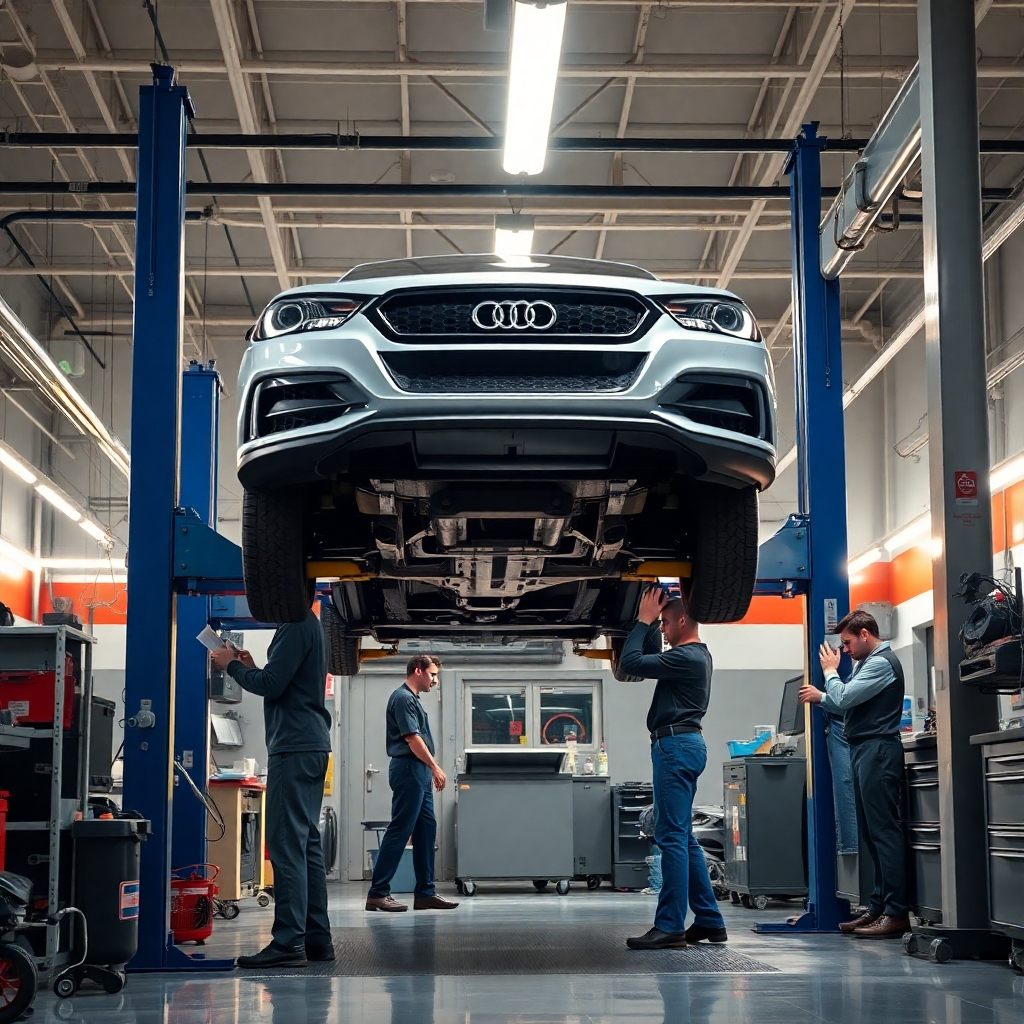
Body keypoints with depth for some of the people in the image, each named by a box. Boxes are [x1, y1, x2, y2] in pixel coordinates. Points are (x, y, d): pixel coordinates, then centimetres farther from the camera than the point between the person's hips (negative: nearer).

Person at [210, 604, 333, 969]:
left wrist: (232, 666, -2)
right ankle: (316, 937, 14)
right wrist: (249, 667, 14)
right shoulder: (308, 624, 20)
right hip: (311, 745, 11)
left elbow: (271, 685, -16)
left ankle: (289, 942, -12)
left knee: (287, 845, -11)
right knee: (307, 843, 11)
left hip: (294, 747, -11)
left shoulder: (297, 626, -12)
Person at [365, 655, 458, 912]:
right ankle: (378, 893, -8)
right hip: (408, 769, -11)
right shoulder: (403, 698, -12)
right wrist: (435, 767, -15)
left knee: (426, 830, 9)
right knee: (399, 831, -10)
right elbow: (411, 738, -18)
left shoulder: (413, 699, 20)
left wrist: (432, 770, 18)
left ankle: (425, 893, 11)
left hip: (419, 773, 11)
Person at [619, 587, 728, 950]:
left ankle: (670, 927, -13)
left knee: (673, 837, -12)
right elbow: (649, 657, 29)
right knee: (683, 838, 13)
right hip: (681, 746, 11)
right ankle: (709, 920, 16)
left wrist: (644, 620, -7)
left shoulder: (687, 657, -15)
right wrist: (648, 622, 18)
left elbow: (631, 662, -17)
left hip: (676, 746, -11)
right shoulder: (696, 655, 18)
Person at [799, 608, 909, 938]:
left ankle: (896, 913, -13)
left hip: (878, 750, -11)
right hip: (865, 751, 11)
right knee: (871, 835, 10)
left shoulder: (881, 663, -11)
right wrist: (820, 697, 13)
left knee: (884, 831, -12)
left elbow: (843, 699, -16)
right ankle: (878, 908, 14)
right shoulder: (867, 663, 21)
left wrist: (830, 670, -1)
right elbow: (849, 707, 25)